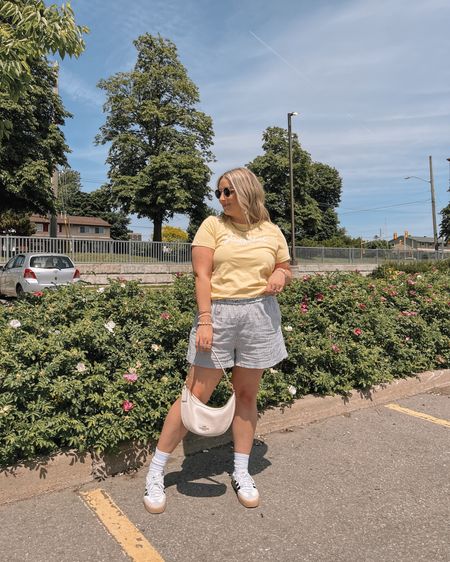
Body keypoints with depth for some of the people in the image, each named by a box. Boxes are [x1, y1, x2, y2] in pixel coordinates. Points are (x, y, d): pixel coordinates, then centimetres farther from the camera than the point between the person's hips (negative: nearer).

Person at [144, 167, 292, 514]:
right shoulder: (213, 225, 2)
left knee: (246, 394, 11)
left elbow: (286, 271, 18)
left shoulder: (272, 232, 10)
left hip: (260, 316, 3)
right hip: (218, 314, -2)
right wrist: (204, 321, -15)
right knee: (196, 395, 0)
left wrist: (280, 276, -7)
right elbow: (202, 275, -6)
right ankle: (156, 472, 16)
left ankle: (241, 472, 27)